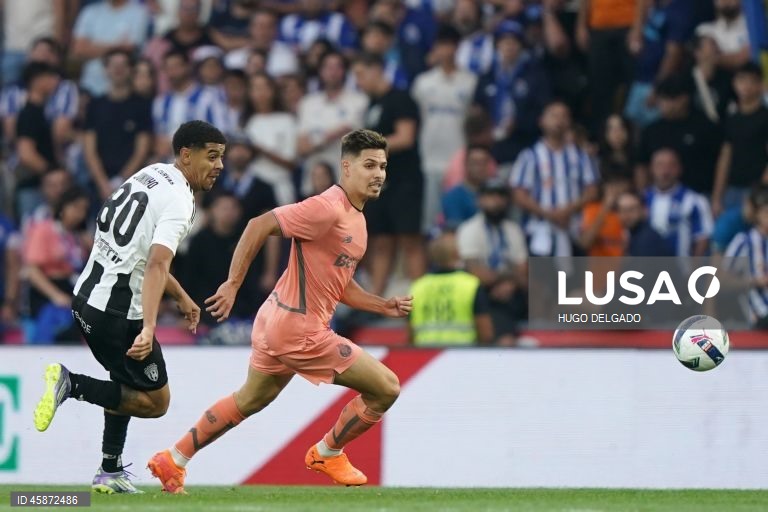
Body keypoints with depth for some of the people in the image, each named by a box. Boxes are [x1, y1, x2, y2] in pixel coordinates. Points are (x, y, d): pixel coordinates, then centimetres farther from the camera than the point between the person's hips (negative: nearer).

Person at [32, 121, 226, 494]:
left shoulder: (151, 175, 11)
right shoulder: (179, 201, -16)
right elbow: (156, 265, -30)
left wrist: (181, 296, 30)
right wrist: (148, 329, -39)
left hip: (87, 297, 9)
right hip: (117, 313, -9)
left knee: (127, 386, 25)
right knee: (155, 401, 2)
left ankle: (111, 472, 23)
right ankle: (71, 384, -9)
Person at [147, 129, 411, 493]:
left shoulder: (356, 218, 13)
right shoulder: (328, 209, -19)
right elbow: (259, 226, -21)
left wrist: (386, 307, 8)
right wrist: (233, 284, -22)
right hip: (299, 330, -10)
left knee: (250, 400, 27)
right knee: (386, 388, -3)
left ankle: (173, 460, 34)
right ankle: (328, 453, 18)